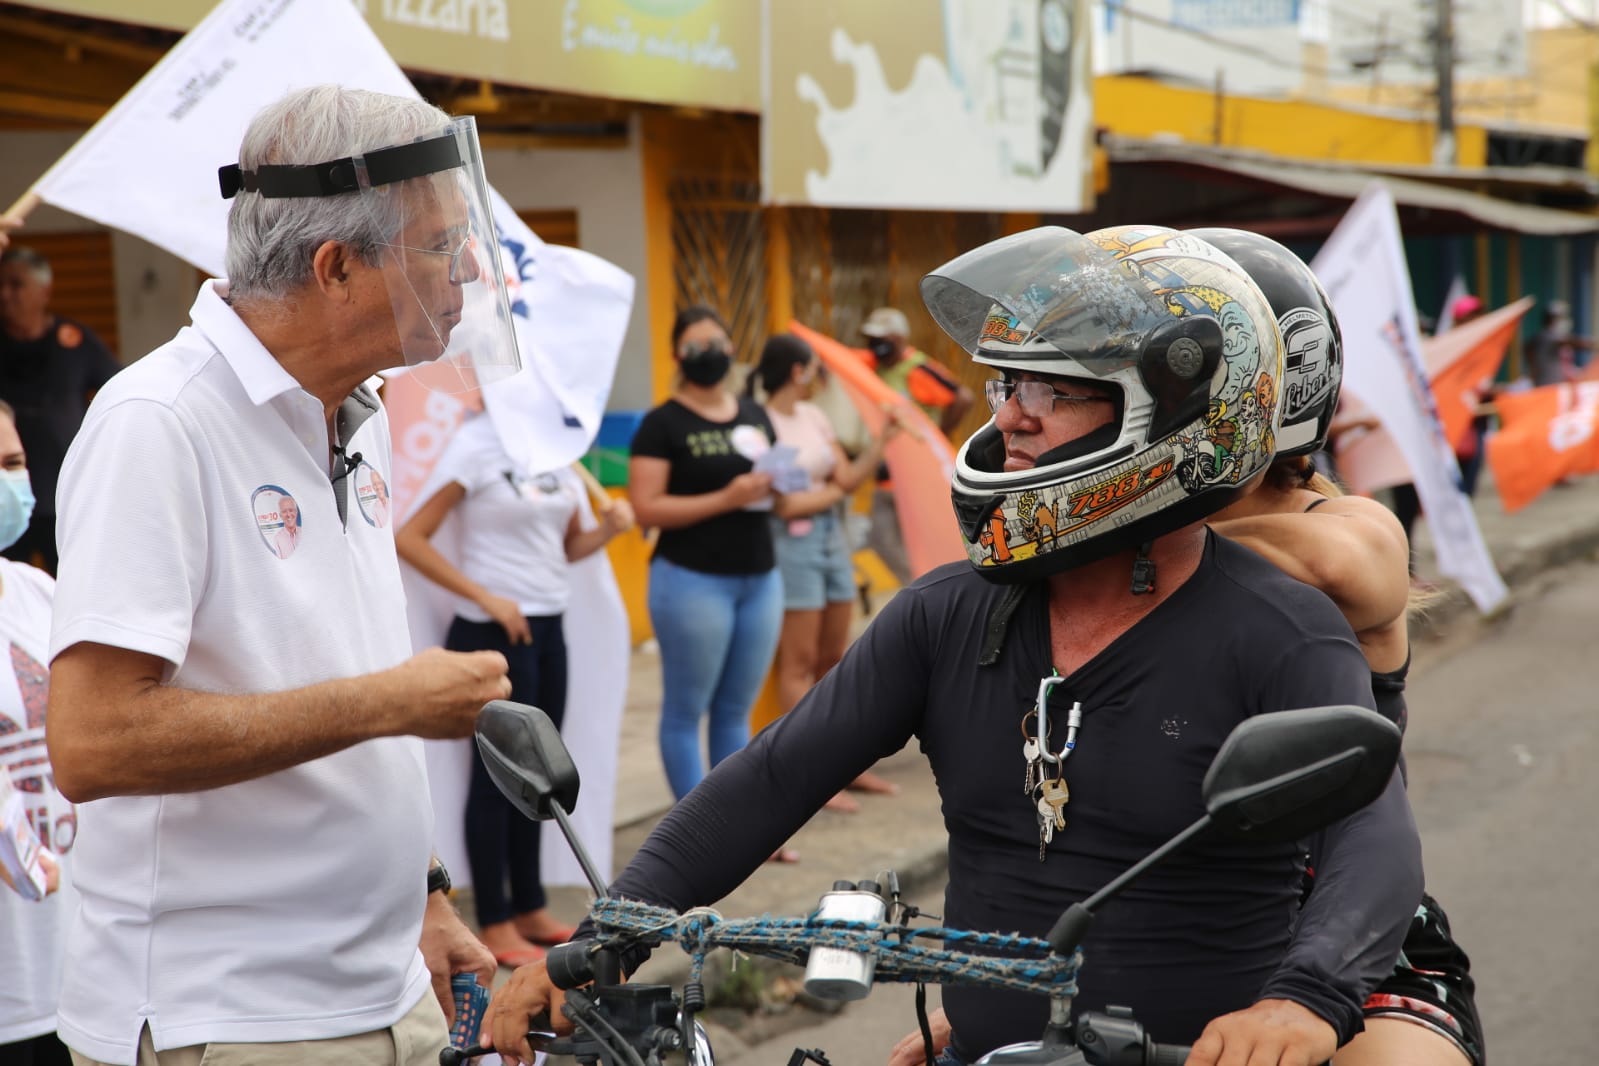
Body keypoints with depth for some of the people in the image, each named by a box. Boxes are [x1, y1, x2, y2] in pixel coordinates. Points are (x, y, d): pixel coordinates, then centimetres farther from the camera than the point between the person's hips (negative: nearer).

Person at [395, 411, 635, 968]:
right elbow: (409, 539, -15)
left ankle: (530, 909, 24)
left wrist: (608, 529, -6)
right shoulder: (475, 443, -12)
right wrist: (486, 598, -17)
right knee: (497, 774, 0)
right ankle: (495, 926, 9)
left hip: (548, 627, 7)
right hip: (493, 630, -7)